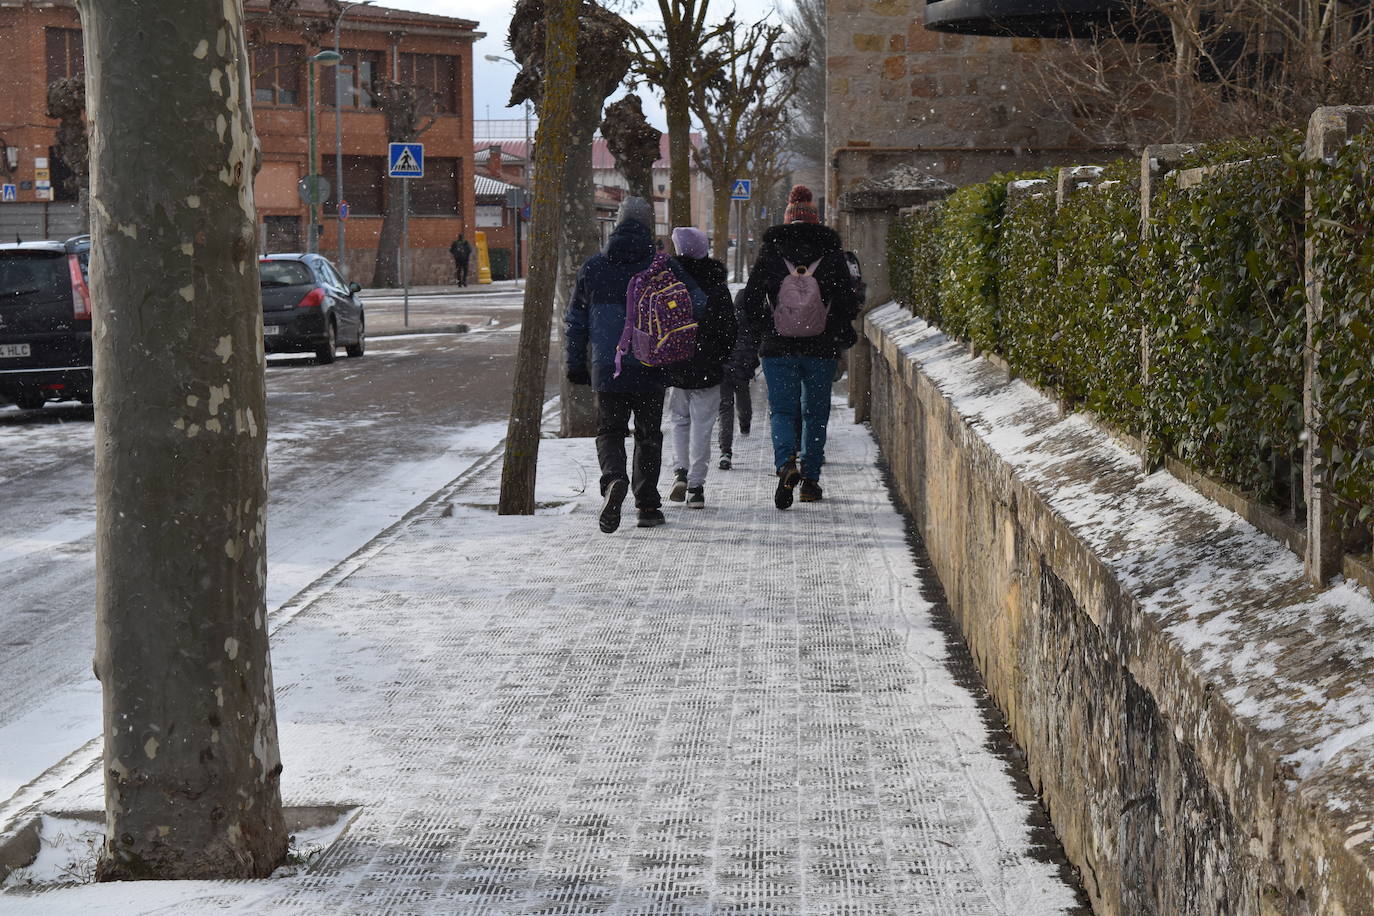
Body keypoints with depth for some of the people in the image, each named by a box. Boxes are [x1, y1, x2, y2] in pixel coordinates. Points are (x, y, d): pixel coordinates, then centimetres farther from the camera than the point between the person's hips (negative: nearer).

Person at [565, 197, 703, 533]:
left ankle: (613, 479, -20)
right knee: (649, 436, 13)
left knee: (610, 431, 10)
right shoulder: (665, 267, 0)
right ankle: (648, 506, 14)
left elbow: (574, 321, 8)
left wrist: (576, 365, 17)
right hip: (651, 371, 0)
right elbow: (698, 305, -2)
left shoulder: (593, 267, 4)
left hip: (607, 370, 0)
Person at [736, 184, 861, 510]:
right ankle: (811, 477, 13)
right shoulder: (831, 251, -1)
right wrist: (839, 332, 14)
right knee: (815, 412, 14)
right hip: (821, 348, 1)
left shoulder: (769, 250, -1)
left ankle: (786, 463, -22)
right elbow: (849, 302, -3)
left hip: (777, 348, -1)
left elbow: (749, 302, -3)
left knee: (781, 410, 4)